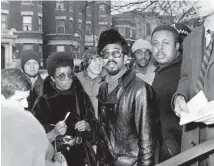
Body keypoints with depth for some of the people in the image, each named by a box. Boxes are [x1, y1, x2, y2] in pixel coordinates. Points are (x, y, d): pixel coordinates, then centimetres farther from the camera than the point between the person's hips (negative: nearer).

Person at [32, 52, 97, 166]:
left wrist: (87, 126, -11)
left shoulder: (82, 97, -1)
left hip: (82, 156, 3)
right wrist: (55, 133, -26)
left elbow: (93, 123, 9)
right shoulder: (43, 102, -10)